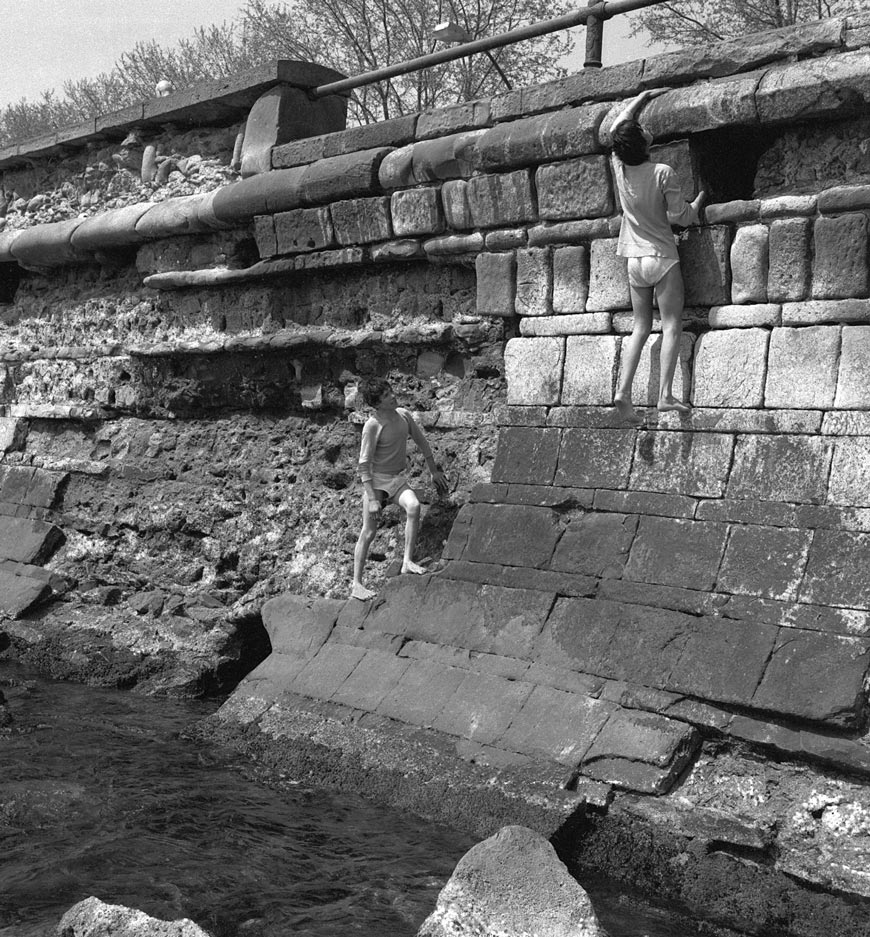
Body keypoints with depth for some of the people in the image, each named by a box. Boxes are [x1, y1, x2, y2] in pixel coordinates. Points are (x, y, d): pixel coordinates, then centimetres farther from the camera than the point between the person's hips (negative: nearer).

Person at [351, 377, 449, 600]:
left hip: (398, 478, 4)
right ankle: (356, 584, 6)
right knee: (369, 532, -4)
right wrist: (372, 498, -22)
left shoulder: (403, 415, -3)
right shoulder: (372, 426, -19)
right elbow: (364, 464, -18)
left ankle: (407, 562, -18)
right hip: (376, 480, -4)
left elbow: (421, 442, 12)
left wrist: (434, 471, 16)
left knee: (414, 506, -25)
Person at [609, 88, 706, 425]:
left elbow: (619, 123, 17)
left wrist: (645, 95, 25)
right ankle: (665, 394, -13)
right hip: (662, 258, -5)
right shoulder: (662, 173, -13)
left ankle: (623, 391, -3)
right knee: (672, 325, -3)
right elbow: (681, 216, -8)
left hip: (634, 259, 5)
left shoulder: (619, 167, -1)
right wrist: (700, 199, 11)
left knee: (640, 327, 10)